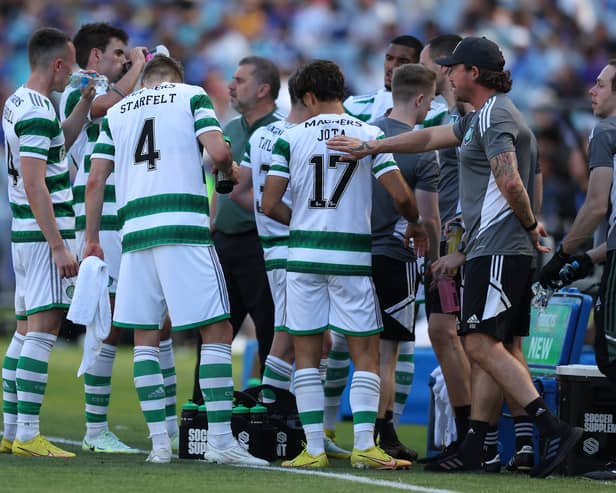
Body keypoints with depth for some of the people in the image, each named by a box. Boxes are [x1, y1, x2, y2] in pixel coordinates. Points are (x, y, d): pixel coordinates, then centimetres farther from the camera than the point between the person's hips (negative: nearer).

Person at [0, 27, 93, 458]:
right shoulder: (37, 112, -17)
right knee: (43, 330, -11)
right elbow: (35, 186, -21)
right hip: (45, 233, -10)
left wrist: (86, 102, 22)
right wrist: (59, 246, -21)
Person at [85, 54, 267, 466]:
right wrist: (230, 168, 16)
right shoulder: (192, 96, 9)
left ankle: (159, 442, 5)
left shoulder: (117, 112, 20)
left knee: (145, 337, 10)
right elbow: (218, 152, -6)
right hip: (184, 226, -4)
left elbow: (96, 180, 15)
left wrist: (92, 239, 21)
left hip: (134, 229, 4)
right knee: (217, 332, -2)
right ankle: (221, 441, -8)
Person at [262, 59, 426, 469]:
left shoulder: (292, 138, 1)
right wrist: (415, 224, 16)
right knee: (366, 353, 5)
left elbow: (270, 205, -2)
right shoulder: (370, 135, 0)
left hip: (305, 253, 1)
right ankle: (364, 445, -4)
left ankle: (314, 448, 4)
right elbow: (401, 195, -5)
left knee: (307, 353, 7)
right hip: (353, 254, -1)